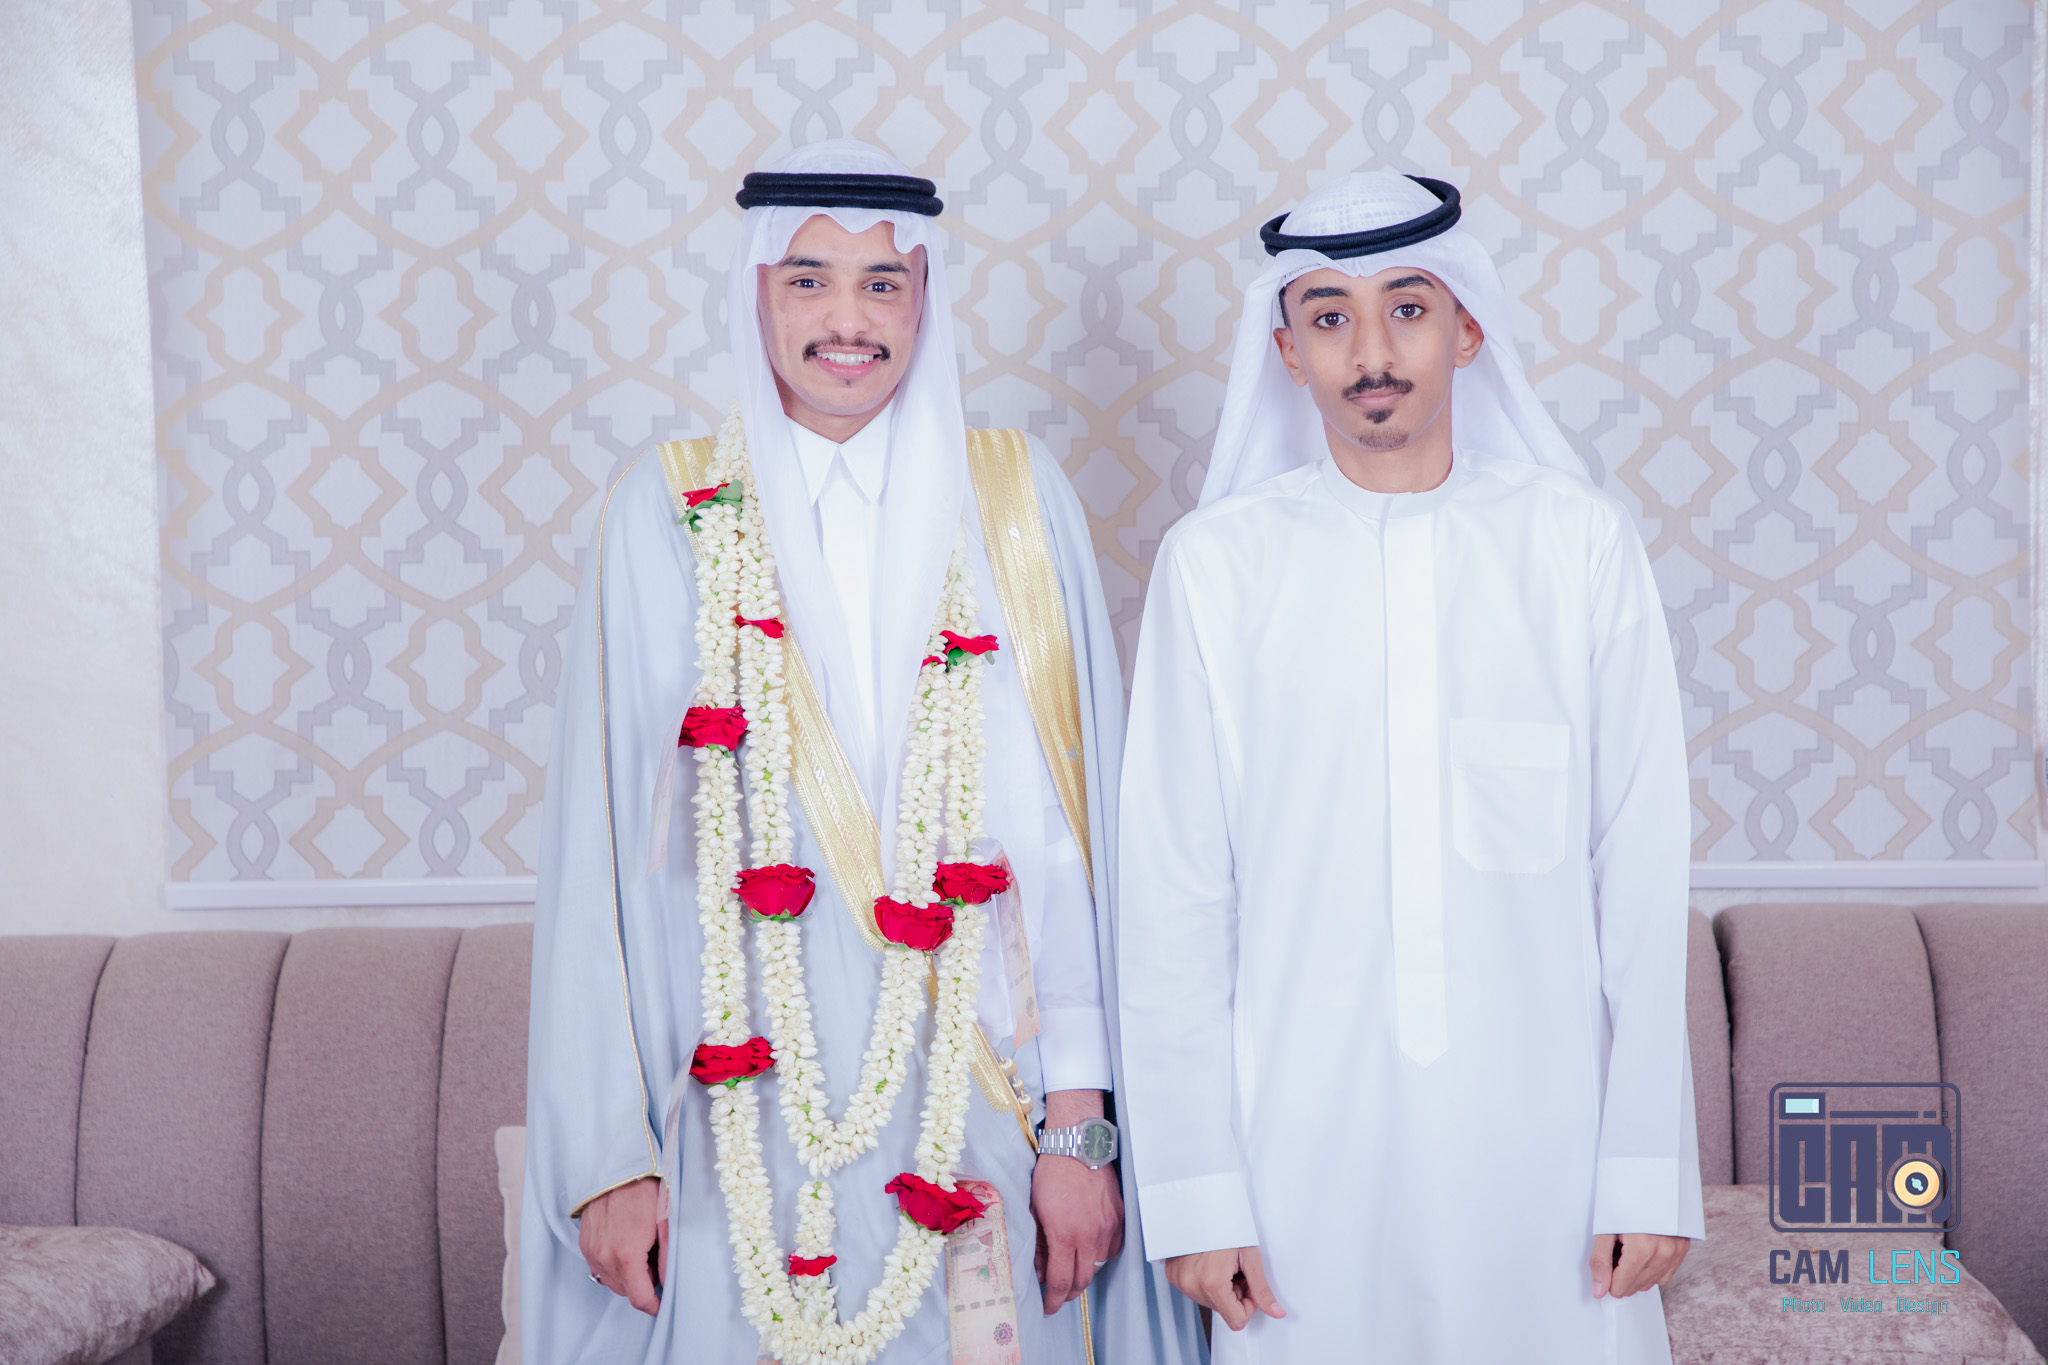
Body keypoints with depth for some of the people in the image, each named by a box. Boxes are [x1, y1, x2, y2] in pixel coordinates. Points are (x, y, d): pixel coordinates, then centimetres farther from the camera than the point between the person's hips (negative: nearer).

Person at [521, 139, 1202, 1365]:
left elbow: (1075, 826, -1)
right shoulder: (671, 513, 0)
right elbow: (603, 846, 0)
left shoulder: (1016, 498, 1)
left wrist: (1080, 1122, -5)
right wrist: (607, 1151, -3)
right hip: (745, 1122, 0)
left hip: (979, 1104, 1)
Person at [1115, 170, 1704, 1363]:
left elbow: (1643, 870, 0)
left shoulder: (1582, 544, -1)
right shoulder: (1216, 563, -3)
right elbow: (1173, 895, -2)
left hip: (1541, 1130, 1)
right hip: (1301, 1137, 0)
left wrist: (1650, 1166, -2)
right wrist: (1193, 1187, -3)